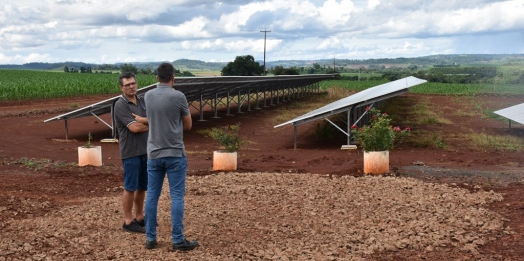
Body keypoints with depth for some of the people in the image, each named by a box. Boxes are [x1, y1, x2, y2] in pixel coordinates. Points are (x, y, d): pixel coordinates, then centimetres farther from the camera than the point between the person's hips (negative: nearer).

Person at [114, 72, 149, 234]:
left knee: (142, 187, 13)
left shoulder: (142, 102, 12)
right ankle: (128, 222, 8)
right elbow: (134, 127, -19)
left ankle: (139, 217, 24)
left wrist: (143, 120, -14)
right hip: (131, 152, -7)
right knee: (131, 187, -1)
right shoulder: (120, 105, -11)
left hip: (145, 150, 7)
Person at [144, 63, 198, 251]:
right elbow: (188, 125, 0)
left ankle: (150, 238, 15)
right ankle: (177, 240, 3)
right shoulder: (178, 96, -12)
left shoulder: (148, 96, 3)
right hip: (175, 153, -5)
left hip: (154, 153, 5)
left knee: (152, 195, 9)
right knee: (177, 196, 0)